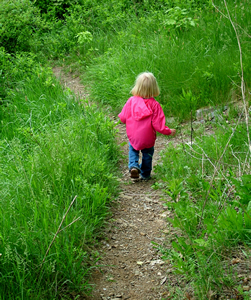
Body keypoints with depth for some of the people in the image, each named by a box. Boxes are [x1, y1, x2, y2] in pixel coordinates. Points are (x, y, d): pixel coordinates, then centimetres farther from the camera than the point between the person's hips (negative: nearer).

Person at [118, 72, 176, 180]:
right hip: (148, 139, -1)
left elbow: (123, 118, -5)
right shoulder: (155, 105, -18)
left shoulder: (131, 101, -13)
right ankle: (145, 174, 32)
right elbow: (158, 125, -16)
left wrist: (120, 116, 19)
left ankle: (133, 165, 1)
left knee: (133, 150, 25)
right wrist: (169, 132, -1)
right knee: (147, 153, 21)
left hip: (133, 136, 1)